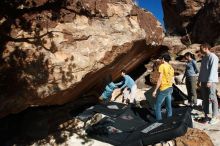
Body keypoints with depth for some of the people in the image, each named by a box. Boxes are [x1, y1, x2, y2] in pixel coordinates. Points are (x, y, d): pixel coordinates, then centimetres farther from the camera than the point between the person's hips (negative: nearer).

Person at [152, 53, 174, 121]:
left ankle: (159, 119, -1)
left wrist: (155, 90, -14)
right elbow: (172, 80, 16)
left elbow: (160, 79, -16)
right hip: (170, 88, 8)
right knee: (168, 105, 14)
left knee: (157, 105, -1)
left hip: (163, 89, -8)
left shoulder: (162, 66, -10)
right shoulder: (171, 68, 12)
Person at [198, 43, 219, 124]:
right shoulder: (203, 58, 17)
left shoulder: (213, 57, -7)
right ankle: (206, 115, 17)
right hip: (203, 81, 8)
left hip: (211, 81, -7)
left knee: (212, 98, -3)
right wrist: (199, 80, 15)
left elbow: (213, 70, -15)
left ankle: (214, 117, 5)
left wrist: (209, 81, -20)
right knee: (205, 99, 9)